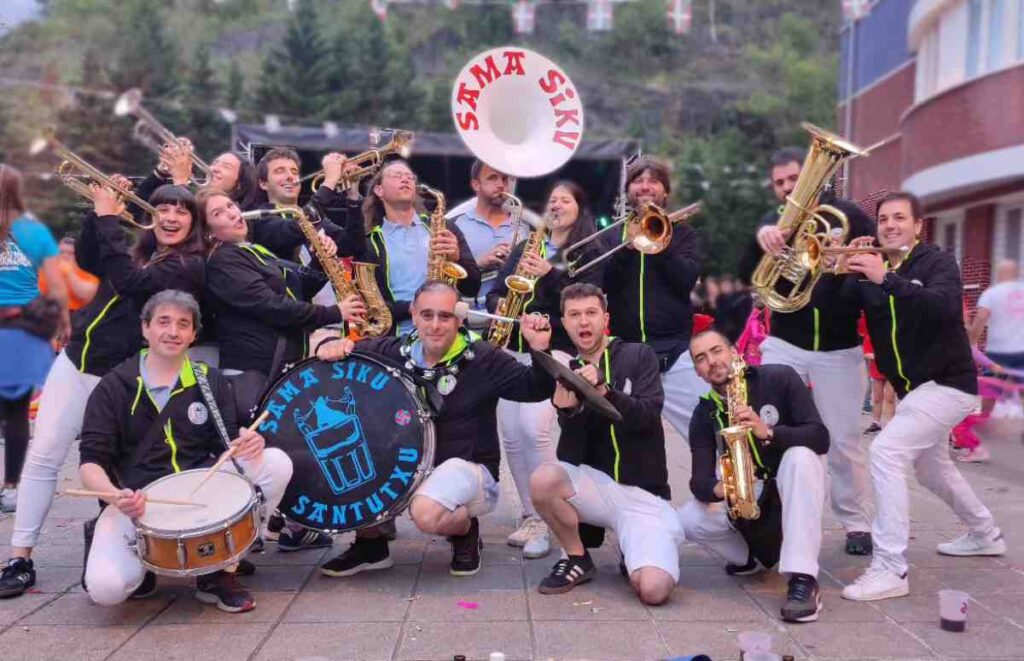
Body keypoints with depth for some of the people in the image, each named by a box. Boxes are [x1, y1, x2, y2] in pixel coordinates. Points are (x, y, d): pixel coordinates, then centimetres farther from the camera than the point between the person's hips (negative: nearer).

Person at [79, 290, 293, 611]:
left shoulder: (210, 380, 6)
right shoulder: (114, 386, -2)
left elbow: (226, 441, 6)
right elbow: (91, 461, -7)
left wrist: (246, 443, -20)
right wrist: (115, 495, -29)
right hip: (136, 502, -3)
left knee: (277, 462, -21)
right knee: (105, 587, -30)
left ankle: (218, 570, -8)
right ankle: (145, 558, 9)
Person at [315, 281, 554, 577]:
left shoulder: (482, 359, -10)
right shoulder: (395, 351, 1)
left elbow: (537, 390, -14)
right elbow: (348, 352, 9)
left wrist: (540, 350, -33)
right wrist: (331, 347, -16)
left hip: (468, 467, -5)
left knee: (426, 513, -35)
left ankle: (465, 530, 4)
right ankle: (370, 543, 10)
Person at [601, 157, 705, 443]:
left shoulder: (682, 234, 14)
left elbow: (687, 279, -4)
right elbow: (600, 283, 0)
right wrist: (627, 246, -12)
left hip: (674, 349, -1)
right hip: (622, 349, 1)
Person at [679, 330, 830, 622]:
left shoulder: (779, 378, -12)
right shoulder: (704, 414, -4)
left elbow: (820, 437, -21)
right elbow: (699, 479, -12)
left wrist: (768, 433, -37)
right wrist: (718, 489, -36)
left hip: (792, 491, -3)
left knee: (799, 455, -36)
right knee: (685, 520, -21)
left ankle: (803, 579, -37)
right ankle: (752, 556, 9)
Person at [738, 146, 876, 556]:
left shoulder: (845, 215, 0)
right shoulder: (773, 223, 6)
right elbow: (749, 277, -9)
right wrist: (761, 239, -29)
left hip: (839, 348, -1)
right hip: (785, 344, 2)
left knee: (844, 440, 3)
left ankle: (856, 523, 17)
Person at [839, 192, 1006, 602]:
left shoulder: (936, 262, -12)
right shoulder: (870, 269, 4)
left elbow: (945, 307, -33)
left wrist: (887, 279, -42)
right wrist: (848, 272, -26)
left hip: (947, 382, -8)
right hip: (912, 385, 8)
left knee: (885, 452, -22)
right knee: (931, 469, 24)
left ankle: (890, 570, -18)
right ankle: (985, 534, 49)